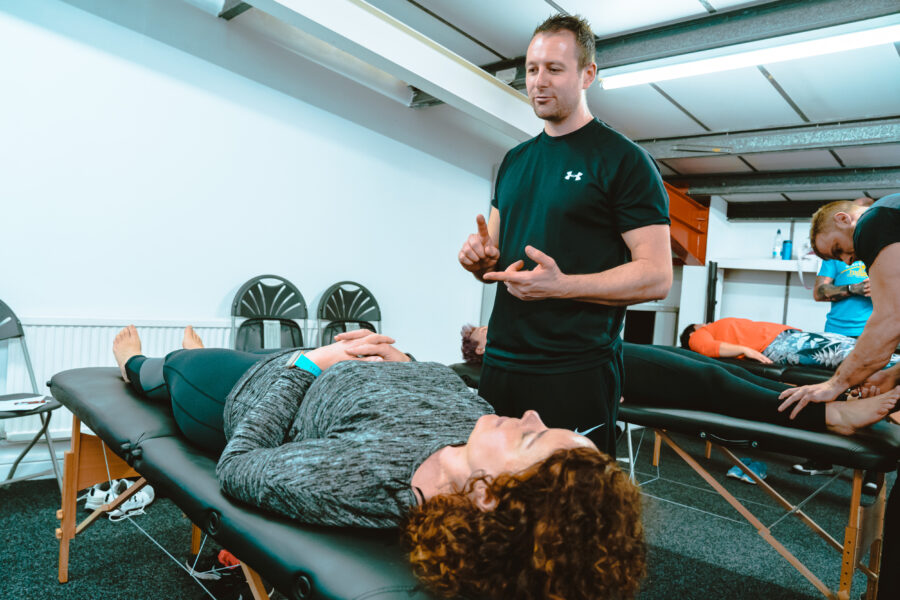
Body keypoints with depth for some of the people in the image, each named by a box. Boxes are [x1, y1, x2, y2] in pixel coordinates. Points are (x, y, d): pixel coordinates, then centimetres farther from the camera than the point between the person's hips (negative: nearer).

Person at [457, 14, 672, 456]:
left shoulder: (624, 161, -4)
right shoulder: (514, 160, 16)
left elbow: (657, 277, -10)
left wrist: (561, 285, -23)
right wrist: (481, 260, -2)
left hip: (576, 374, -6)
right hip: (500, 364, 6)